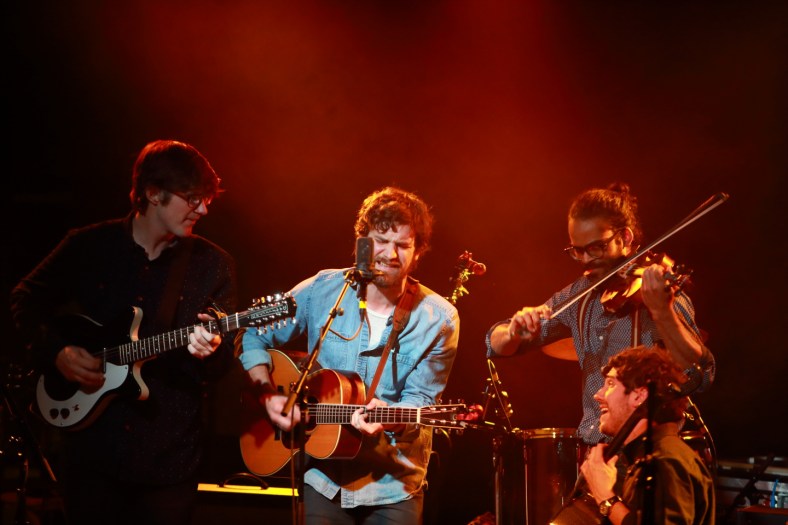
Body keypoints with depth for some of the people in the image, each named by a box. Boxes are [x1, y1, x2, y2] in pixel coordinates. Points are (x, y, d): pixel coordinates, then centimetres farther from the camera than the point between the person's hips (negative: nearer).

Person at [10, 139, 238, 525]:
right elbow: (26, 301, 12)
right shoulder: (87, 246, 0)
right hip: (92, 445, 1)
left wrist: (210, 352, -22)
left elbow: (226, 359, 2)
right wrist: (56, 353, -4)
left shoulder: (212, 265, 0)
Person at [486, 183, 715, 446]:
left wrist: (661, 311, -32)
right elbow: (497, 344, 11)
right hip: (590, 446, 5)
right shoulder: (577, 296, 8)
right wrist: (513, 333, -12)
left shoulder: (661, 294, -7)